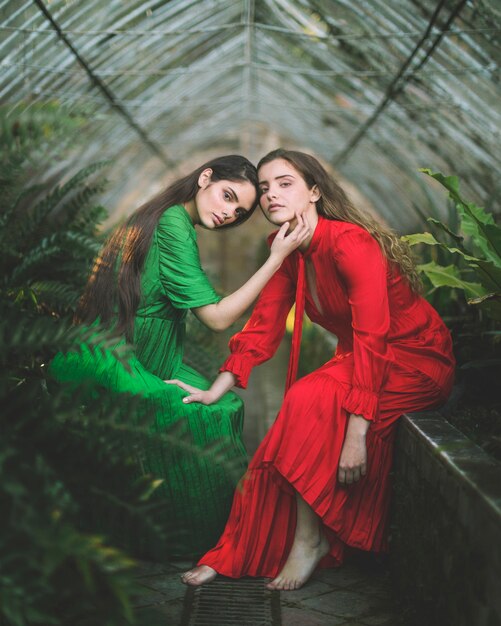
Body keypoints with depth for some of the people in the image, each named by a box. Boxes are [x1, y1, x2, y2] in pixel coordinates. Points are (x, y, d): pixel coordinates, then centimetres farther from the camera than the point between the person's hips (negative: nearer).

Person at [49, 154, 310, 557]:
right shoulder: (174, 226, -17)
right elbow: (218, 317, -17)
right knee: (201, 416, -17)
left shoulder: (168, 219, 13)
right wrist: (276, 259, -15)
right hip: (99, 362, -10)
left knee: (224, 402, 3)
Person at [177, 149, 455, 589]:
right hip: (360, 358, 7)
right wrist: (216, 391, -2)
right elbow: (264, 324, 5)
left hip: (417, 361, -7)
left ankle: (310, 540, -11)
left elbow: (372, 337, -31)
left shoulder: (349, 242, -25)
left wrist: (356, 434, -36)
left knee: (309, 403, -27)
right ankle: (236, 555, -8)